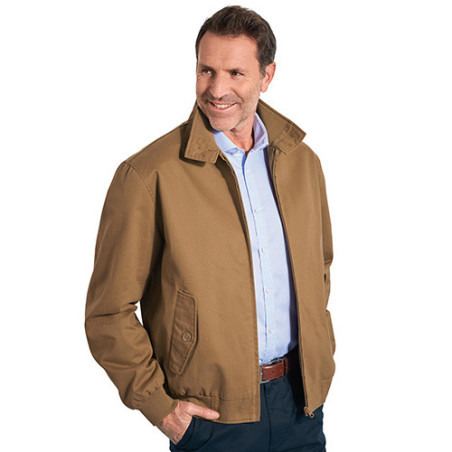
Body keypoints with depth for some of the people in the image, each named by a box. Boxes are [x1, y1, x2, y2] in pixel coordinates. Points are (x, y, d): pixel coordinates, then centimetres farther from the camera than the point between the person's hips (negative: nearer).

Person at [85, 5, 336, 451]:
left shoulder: (303, 161, 4)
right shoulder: (146, 175, -13)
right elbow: (109, 313, -9)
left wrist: (317, 355, 11)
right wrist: (157, 405, -11)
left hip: (300, 399, 4)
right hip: (211, 412, -4)